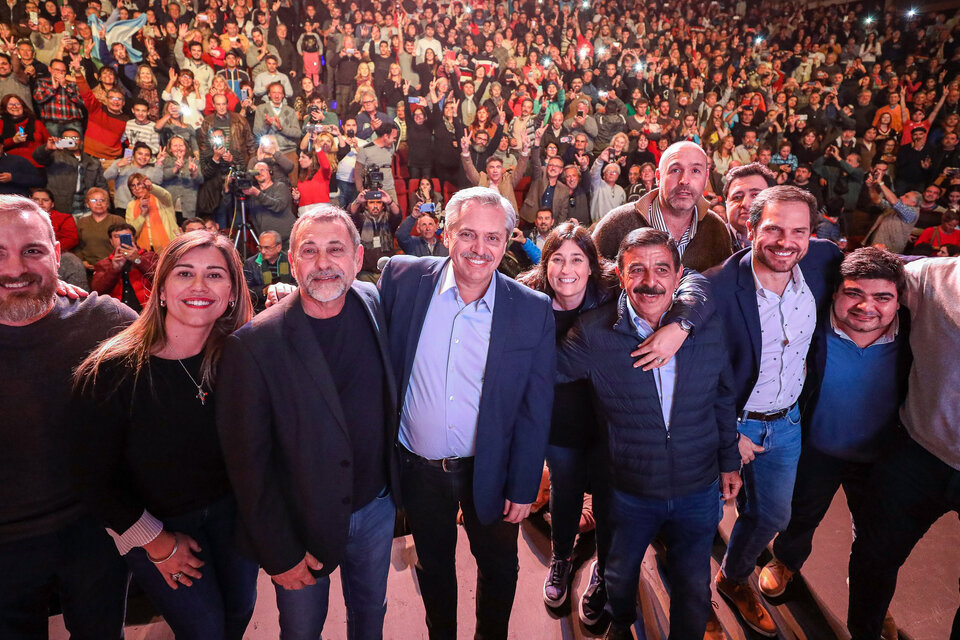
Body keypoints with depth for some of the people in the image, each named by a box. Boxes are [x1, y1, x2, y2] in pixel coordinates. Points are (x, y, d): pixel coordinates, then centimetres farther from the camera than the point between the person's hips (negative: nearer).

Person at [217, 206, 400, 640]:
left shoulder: (373, 305, -8)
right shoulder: (254, 344, -21)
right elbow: (247, 460, -15)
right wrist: (278, 553, -12)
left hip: (376, 507, 4)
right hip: (304, 524, -3)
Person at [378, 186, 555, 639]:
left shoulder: (533, 310, -13)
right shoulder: (403, 277, -11)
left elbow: (535, 409, -7)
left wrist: (523, 489, -5)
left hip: (490, 471, 0)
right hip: (419, 468, 1)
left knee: (498, 568, 21)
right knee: (433, 566, 24)